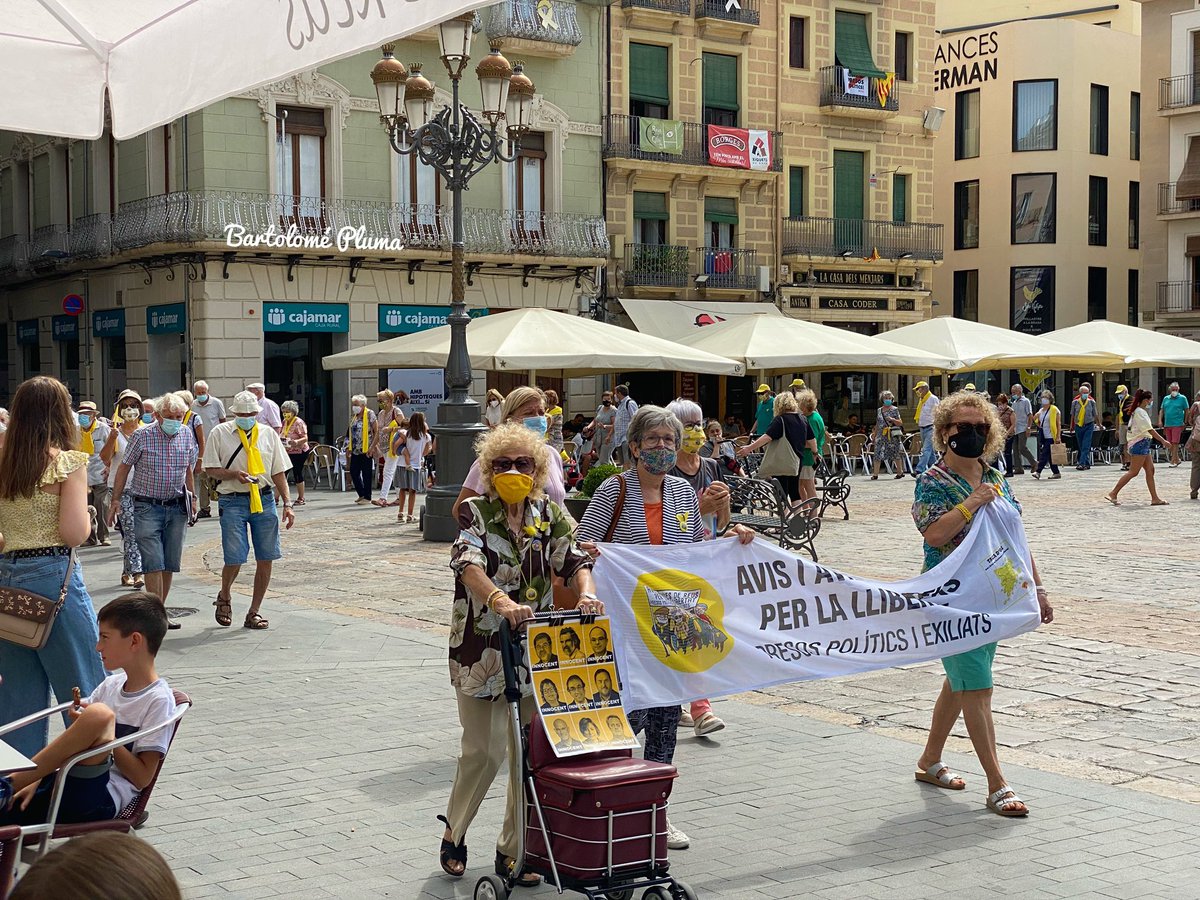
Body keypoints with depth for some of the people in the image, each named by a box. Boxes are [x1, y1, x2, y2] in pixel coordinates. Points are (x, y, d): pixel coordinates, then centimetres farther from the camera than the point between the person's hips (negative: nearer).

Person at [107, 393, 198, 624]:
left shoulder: (187, 435, 5)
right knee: (154, 563, -11)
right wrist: (116, 499, -2)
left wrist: (192, 497, 16)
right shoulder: (142, 435, -7)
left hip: (176, 507, 4)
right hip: (147, 507, -4)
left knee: (170, 564, 6)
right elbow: (124, 467, 0)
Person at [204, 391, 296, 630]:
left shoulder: (268, 434, 10)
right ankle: (224, 597, 24)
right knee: (234, 559, -8)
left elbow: (279, 472, 12)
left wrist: (287, 503, 4)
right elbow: (211, 470, 1)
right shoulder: (220, 433, 2)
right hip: (233, 501, -3)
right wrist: (235, 474, -17)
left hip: (264, 500, 3)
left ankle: (254, 612, 14)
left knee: (266, 559, 1)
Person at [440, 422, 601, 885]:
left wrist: (587, 593, -24)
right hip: (481, 648, -4)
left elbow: (574, 559, -1)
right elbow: (468, 564, -23)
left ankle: (514, 850, 17)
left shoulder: (549, 514, 7)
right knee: (484, 749, -3)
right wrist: (501, 602, -41)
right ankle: (454, 832, 22)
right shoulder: (474, 512, -6)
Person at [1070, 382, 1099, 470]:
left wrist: (1099, 424, 14)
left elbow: (1095, 414, 9)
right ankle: (1087, 464, 20)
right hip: (1078, 426, 2)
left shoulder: (1091, 402, 1)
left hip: (1089, 426, -2)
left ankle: (1082, 464, -18)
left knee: (1086, 446, -11)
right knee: (1081, 446, 8)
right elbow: (1072, 415, 8)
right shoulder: (1075, 402, 2)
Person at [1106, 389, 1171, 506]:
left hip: (1143, 445, 10)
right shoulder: (1140, 412, -14)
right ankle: (1113, 494, -7)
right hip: (1140, 444, -10)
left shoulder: (1138, 412, 17)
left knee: (1150, 471, 6)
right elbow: (1150, 430, -20)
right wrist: (1163, 441, -21)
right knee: (1133, 472, -8)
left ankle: (1155, 498, 6)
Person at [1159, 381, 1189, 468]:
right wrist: (1160, 421, 2)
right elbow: (1161, 410, 14)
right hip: (1167, 424, 5)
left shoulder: (1182, 398, 2)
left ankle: (1173, 461, -10)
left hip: (1177, 424, -5)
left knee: (1175, 443, -10)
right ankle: (1177, 459, 21)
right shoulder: (1166, 398, 13)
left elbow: (1186, 411, 4)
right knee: (1170, 443, 8)